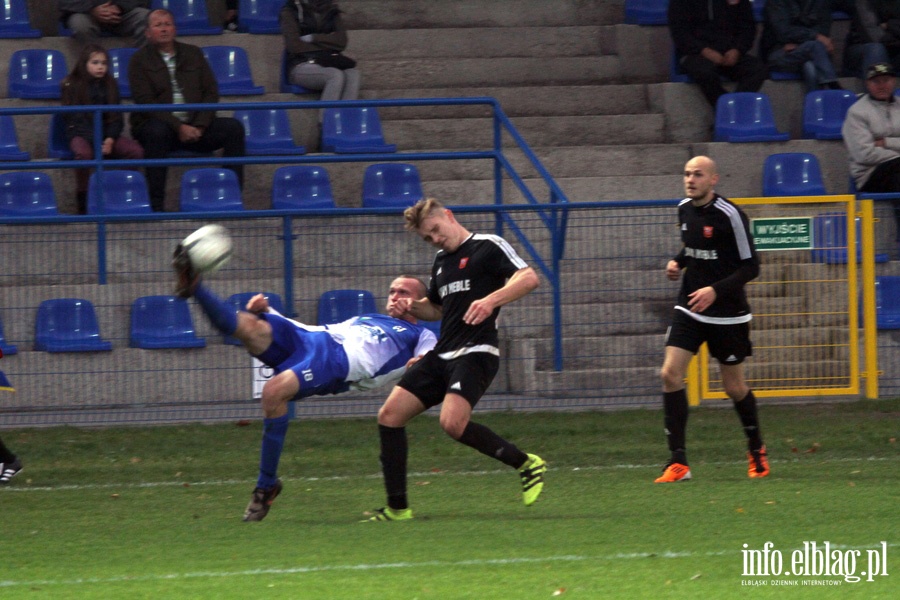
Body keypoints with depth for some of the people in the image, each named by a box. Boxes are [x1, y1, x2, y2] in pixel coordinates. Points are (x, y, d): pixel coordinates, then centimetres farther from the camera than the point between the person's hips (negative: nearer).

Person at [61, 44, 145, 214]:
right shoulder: (72, 85, -2)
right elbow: (73, 118, -7)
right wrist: (96, 140, -18)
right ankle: (83, 203, -27)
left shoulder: (110, 85, 11)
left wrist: (110, 139, -10)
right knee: (83, 153, -39)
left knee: (136, 150, -23)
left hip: (106, 135, 4)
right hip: (80, 134, -4)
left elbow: (116, 117, 10)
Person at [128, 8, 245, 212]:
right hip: (154, 124, -4)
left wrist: (200, 125, -9)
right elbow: (145, 101, -9)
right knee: (158, 132, -39)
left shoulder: (193, 54, 16)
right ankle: (155, 204, -38)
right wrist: (178, 127, -20)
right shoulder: (140, 60, 2)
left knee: (233, 127, -18)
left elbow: (211, 92, 10)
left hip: (194, 126, 4)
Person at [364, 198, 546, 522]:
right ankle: (397, 508, 4)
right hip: (441, 355, 9)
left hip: (475, 352, -8)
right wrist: (412, 307, 12)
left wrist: (491, 300, -33)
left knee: (453, 423, -28)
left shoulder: (488, 247, -4)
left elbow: (529, 278, -18)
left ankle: (527, 464, -8)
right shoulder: (441, 261, 21)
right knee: (390, 415, -2)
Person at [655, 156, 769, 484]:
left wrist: (716, 290, -25)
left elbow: (750, 266, -14)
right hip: (689, 309, 5)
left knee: (734, 387, 6)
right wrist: (677, 262, 2)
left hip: (727, 314, -5)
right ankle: (678, 462, -10)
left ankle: (756, 450, 33)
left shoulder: (729, 215, -16)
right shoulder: (685, 210, 4)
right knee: (670, 374, -12)